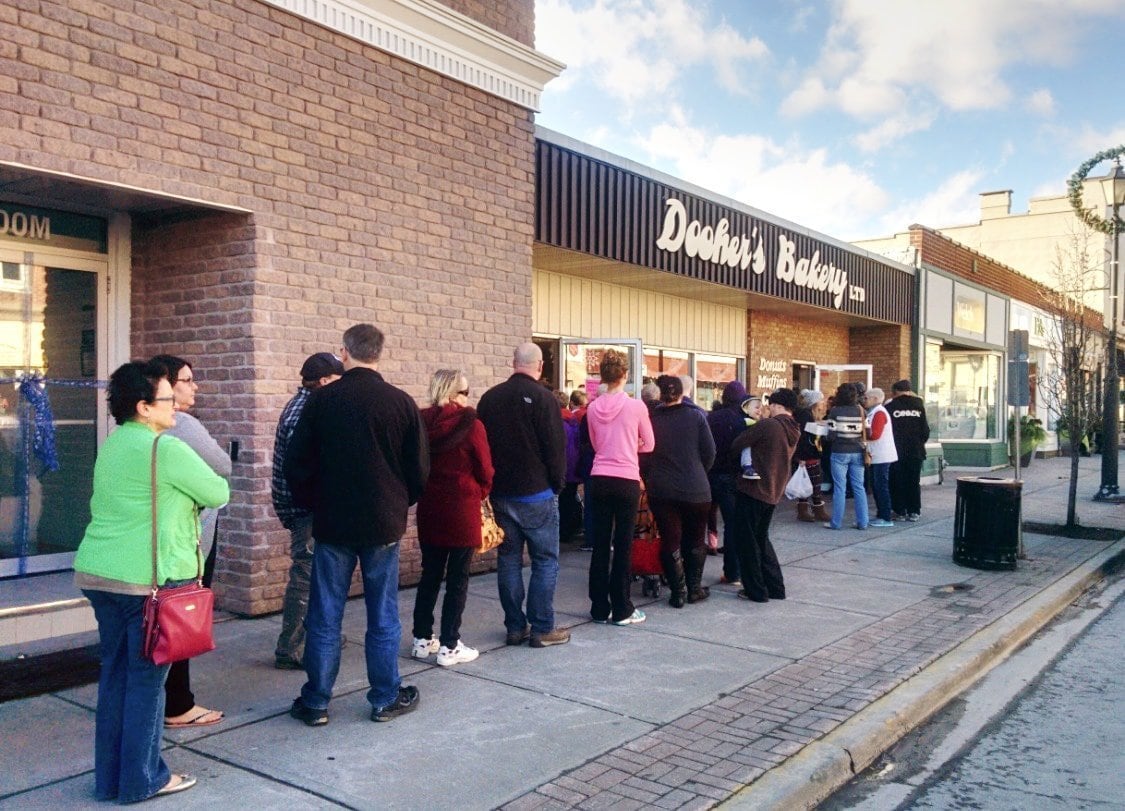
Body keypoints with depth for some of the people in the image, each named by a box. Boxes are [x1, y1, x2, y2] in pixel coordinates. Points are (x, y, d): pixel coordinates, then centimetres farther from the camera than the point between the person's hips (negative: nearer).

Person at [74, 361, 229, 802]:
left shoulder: (111, 446, 12)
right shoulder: (167, 448, -15)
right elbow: (218, 493, -6)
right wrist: (205, 482, 17)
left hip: (98, 573, 8)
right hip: (148, 580, -8)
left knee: (114, 674, 15)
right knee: (146, 680, 3)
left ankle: (110, 777, 24)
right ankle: (141, 780, 13)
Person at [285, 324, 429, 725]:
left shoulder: (321, 400, -6)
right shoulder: (400, 402, -6)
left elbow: (296, 464, -2)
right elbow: (419, 469, -1)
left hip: (332, 523, 0)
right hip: (384, 525, 0)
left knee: (324, 617, 9)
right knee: (383, 617, 10)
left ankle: (315, 702, 17)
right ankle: (386, 699, 19)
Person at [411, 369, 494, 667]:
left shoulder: (421, 423, 0)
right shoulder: (471, 425, -13)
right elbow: (485, 471, -6)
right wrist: (479, 494, 13)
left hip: (429, 508, 5)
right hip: (462, 509, -5)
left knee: (430, 574, 16)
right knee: (457, 579, 4)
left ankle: (422, 639, 23)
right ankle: (449, 647, 8)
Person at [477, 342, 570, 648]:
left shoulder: (490, 398, 5)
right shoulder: (542, 397, -12)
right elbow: (556, 447, -13)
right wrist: (557, 483, 2)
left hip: (501, 493, 5)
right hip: (537, 495, -5)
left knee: (508, 560, 10)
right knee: (545, 561, 3)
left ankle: (515, 627, 15)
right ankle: (541, 629, 5)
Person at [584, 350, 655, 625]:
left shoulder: (593, 408, 4)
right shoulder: (635, 406, -7)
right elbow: (648, 445, 5)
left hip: (599, 480, 3)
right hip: (626, 481, -3)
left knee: (600, 545, 9)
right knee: (623, 546, 3)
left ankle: (600, 608, 16)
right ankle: (621, 610, 10)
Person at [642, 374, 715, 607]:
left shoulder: (652, 420, -4)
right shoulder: (696, 416, -5)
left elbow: (643, 457, 1)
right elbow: (709, 452, -2)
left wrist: (649, 479, 18)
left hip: (661, 490, 0)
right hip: (695, 490, 0)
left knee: (670, 541, 6)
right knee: (695, 540, 15)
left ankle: (678, 592, 8)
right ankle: (694, 588, 21)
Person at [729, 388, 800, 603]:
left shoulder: (766, 425, -16)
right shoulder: (794, 433, 9)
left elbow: (736, 445, -14)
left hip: (753, 489, -8)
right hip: (773, 493, 8)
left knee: (747, 540, 4)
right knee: (761, 538, 21)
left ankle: (756, 590, 8)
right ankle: (775, 587, 22)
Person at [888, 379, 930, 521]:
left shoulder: (891, 407, -5)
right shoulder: (919, 406, 3)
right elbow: (925, 430, 4)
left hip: (896, 451, -2)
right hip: (915, 451, 3)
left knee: (897, 482, 5)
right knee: (914, 482, 8)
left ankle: (900, 511, 5)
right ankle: (914, 511, 9)